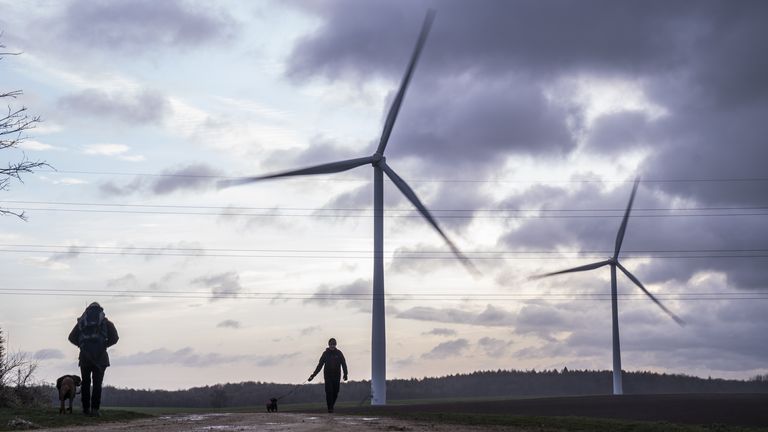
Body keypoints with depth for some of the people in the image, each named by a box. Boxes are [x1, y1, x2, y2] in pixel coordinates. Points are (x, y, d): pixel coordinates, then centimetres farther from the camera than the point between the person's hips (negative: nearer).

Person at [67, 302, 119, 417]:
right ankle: (94, 409, -10)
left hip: (85, 355, 2)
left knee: (85, 383, 12)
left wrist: (81, 345, 16)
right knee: (97, 384, -1)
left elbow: (71, 337, 5)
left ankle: (86, 408, 12)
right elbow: (114, 338, -2)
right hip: (100, 356, -1)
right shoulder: (106, 322, 7)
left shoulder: (81, 322, 11)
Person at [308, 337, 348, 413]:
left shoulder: (339, 353, 3)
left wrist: (345, 374, -12)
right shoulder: (325, 353, 3)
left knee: (335, 392, 2)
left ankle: (332, 406, 21)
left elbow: (343, 364, 1)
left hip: (337, 376, 1)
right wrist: (313, 375, -1)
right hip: (328, 376, -1)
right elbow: (320, 365, 4)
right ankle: (330, 408, -5)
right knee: (329, 392, -10)